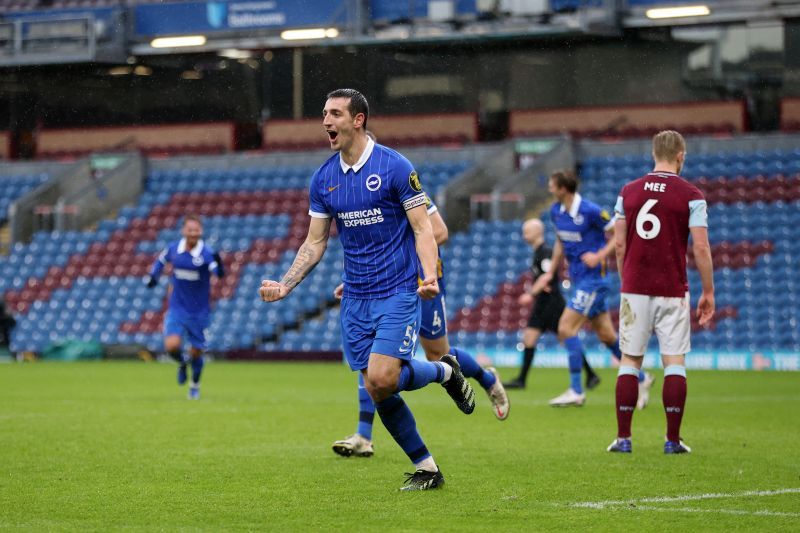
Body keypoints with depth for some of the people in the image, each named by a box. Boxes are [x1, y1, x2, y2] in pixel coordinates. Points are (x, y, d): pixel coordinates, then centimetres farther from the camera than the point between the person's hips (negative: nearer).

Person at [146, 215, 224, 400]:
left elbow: (220, 273, -34)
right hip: (177, 307, 2)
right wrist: (153, 275, 5)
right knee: (172, 346, -18)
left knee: (196, 353, 7)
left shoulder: (206, 253, -16)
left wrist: (219, 264, -55)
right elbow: (161, 260, 19)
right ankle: (182, 363, 18)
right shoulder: (173, 249, -4)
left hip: (199, 311, -2)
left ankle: (195, 386, 35)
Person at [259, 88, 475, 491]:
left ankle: (445, 371, 11)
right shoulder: (323, 179, 7)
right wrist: (285, 285, -1)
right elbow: (315, 243, 12)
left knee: (381, 379, -20)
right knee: (377, 392, 0)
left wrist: (429, 277, -24)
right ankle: (426, 468, 15)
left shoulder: (395, 167, -8)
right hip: (355, 299, 5)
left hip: (398, 292, -5)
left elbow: (423, 229, -8)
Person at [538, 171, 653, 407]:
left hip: (592, 279, -8)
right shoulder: (556, 211, 6)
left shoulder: (591, 211, -17)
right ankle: (641, 379, 25)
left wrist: (599, 255, -20)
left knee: (566, 328, -13)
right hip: (577, 279, 8)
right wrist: (551, 272, 17)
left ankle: (576, 391, -8)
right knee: (606, 335, 12)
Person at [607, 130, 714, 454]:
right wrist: (708, 292, 0)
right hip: (673, 292, -2)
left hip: (635, 290, 2)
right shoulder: (691, 196, -5)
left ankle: (623, 438, 5)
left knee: (630, 361, 8)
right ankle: (673, 440, 0)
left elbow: (619, 244, 6)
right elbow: (701, 248, -9)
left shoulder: (628, 192, 4)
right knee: (674, 362, 3)